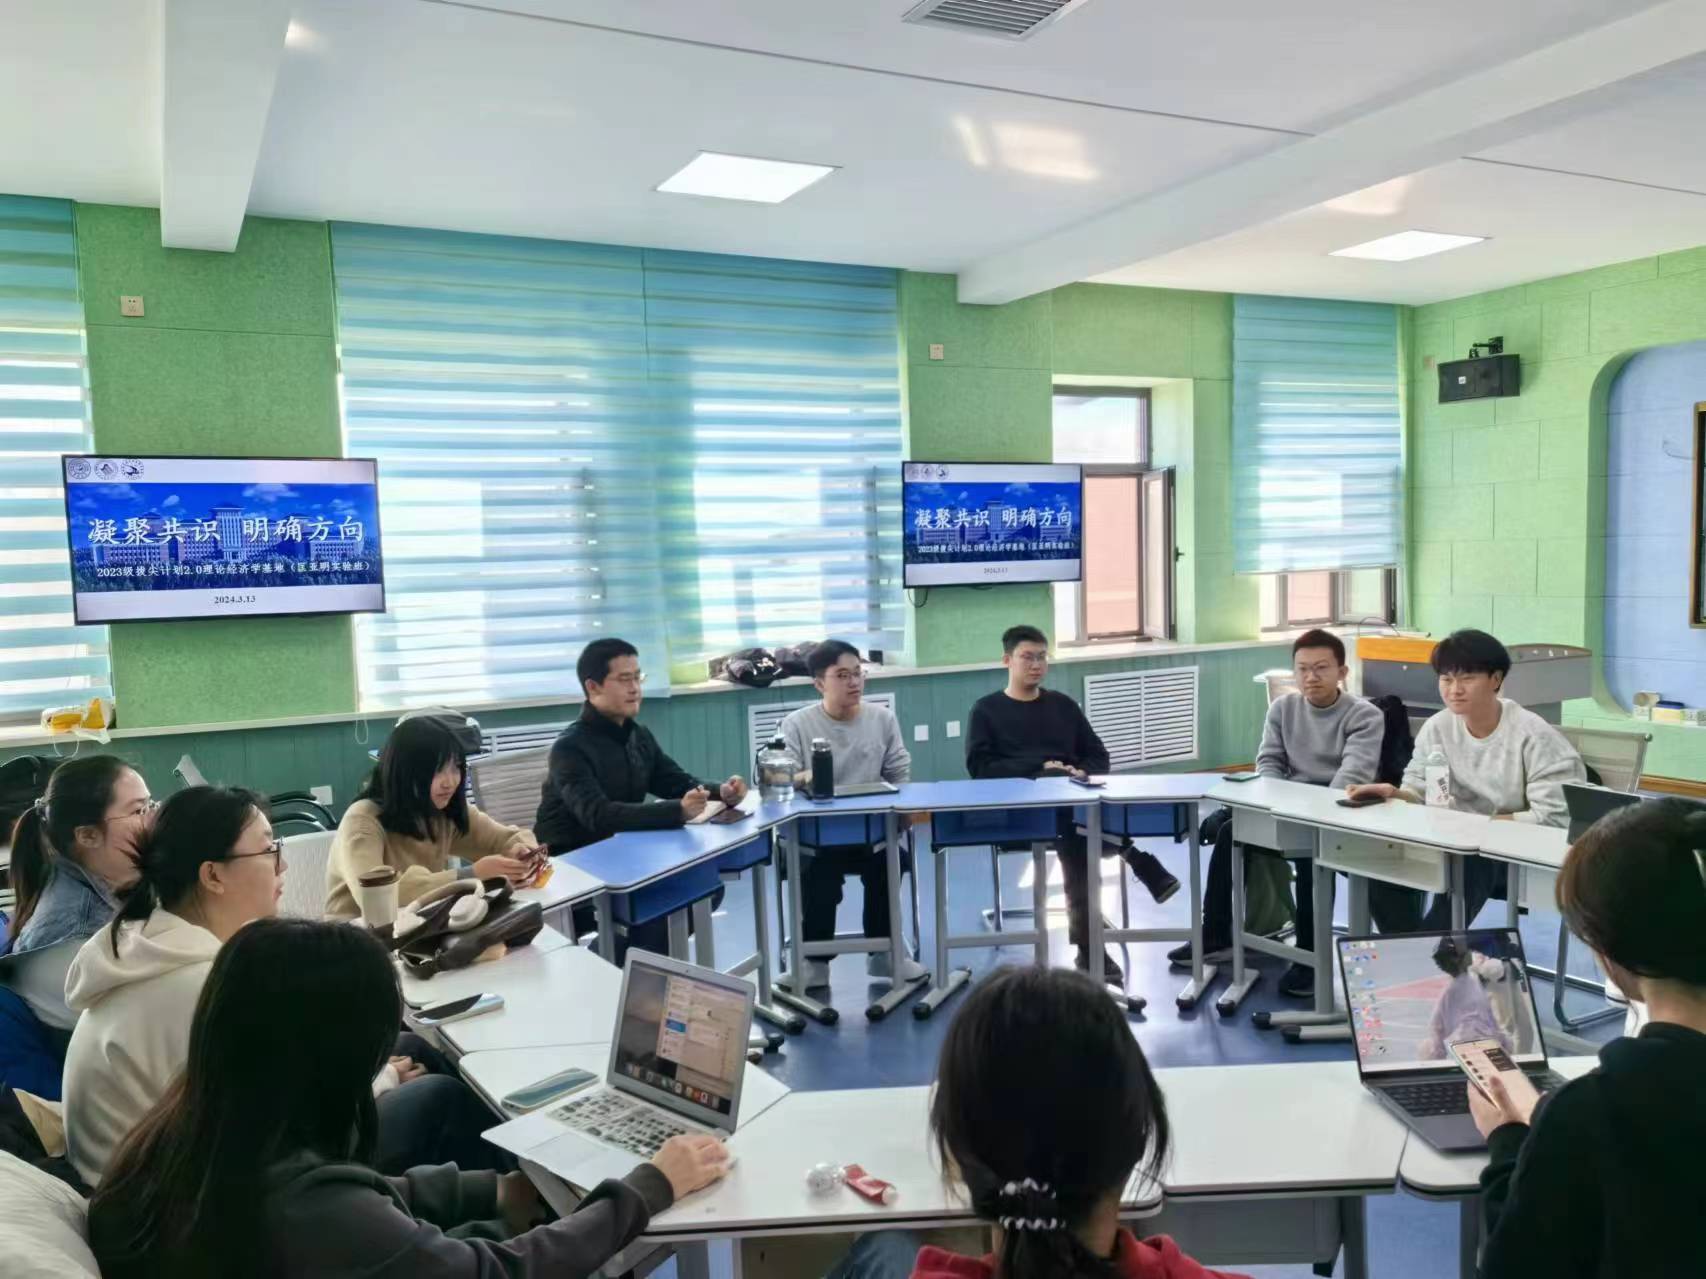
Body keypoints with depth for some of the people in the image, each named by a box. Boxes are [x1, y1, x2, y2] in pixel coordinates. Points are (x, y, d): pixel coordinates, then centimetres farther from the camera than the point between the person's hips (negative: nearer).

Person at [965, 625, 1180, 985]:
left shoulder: (1062, 705, 22)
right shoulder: (986, 710, 11)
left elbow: (1098, 755, 20)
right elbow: (979, 766, -3)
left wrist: (1083, 772, -6)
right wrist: (1039, 769, -14)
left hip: (1068, 800, 3)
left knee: (1076, 828, -33)